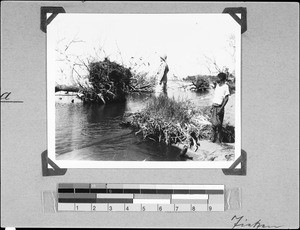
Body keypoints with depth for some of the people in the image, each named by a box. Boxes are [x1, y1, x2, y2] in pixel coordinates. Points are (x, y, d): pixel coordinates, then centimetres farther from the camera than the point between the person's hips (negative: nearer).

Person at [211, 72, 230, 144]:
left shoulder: (225, 86, -8)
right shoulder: (217, 85, 13)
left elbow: (226, 98, -10)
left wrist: (221, 108, -16)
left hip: (220, 107, -6)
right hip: (214, 106, 6)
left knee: (219, 124, -4)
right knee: (213, 123, 8)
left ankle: (219, 140, 4)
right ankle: (214, 138, 18)